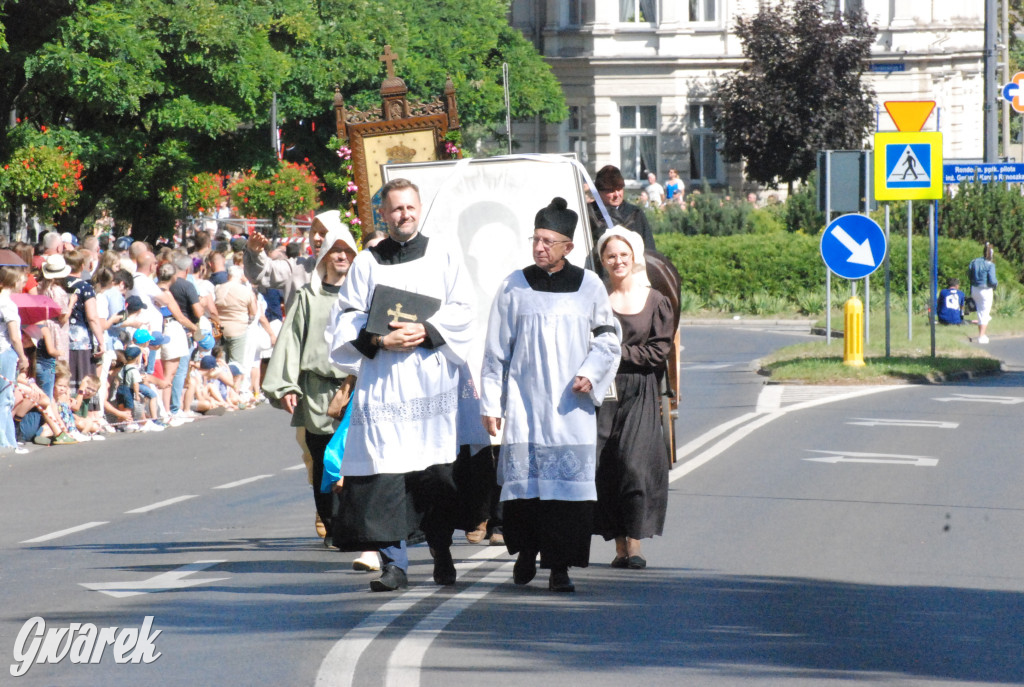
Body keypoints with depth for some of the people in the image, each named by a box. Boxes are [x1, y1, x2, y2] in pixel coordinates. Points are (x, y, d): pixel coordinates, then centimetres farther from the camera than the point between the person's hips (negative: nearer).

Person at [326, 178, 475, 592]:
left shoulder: (444, 255, 10)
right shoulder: (367, 263, 11)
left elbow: (462, 309, 4)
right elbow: (347, 318, 7)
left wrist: (426, 331, -12)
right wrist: (379, 340, -11)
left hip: (433, 373, 0)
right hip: (383, 378, 0)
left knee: (437, 470, -3)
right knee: (386, 470, -7)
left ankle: (442, 556, 10)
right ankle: (394, 564, -6)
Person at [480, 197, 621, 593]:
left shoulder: (589, 286, 5)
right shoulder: (515, 287, 4)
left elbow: (607, 339, 12)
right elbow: (496, 349, 7)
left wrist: (591, 372, -6)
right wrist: (490, 403, 4)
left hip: (571, 405, 0)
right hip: (524, 402, 0)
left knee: (569, 483, -7)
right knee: (523, 482, -4)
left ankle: (559, 567, -3)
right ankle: (527, 550, 19)